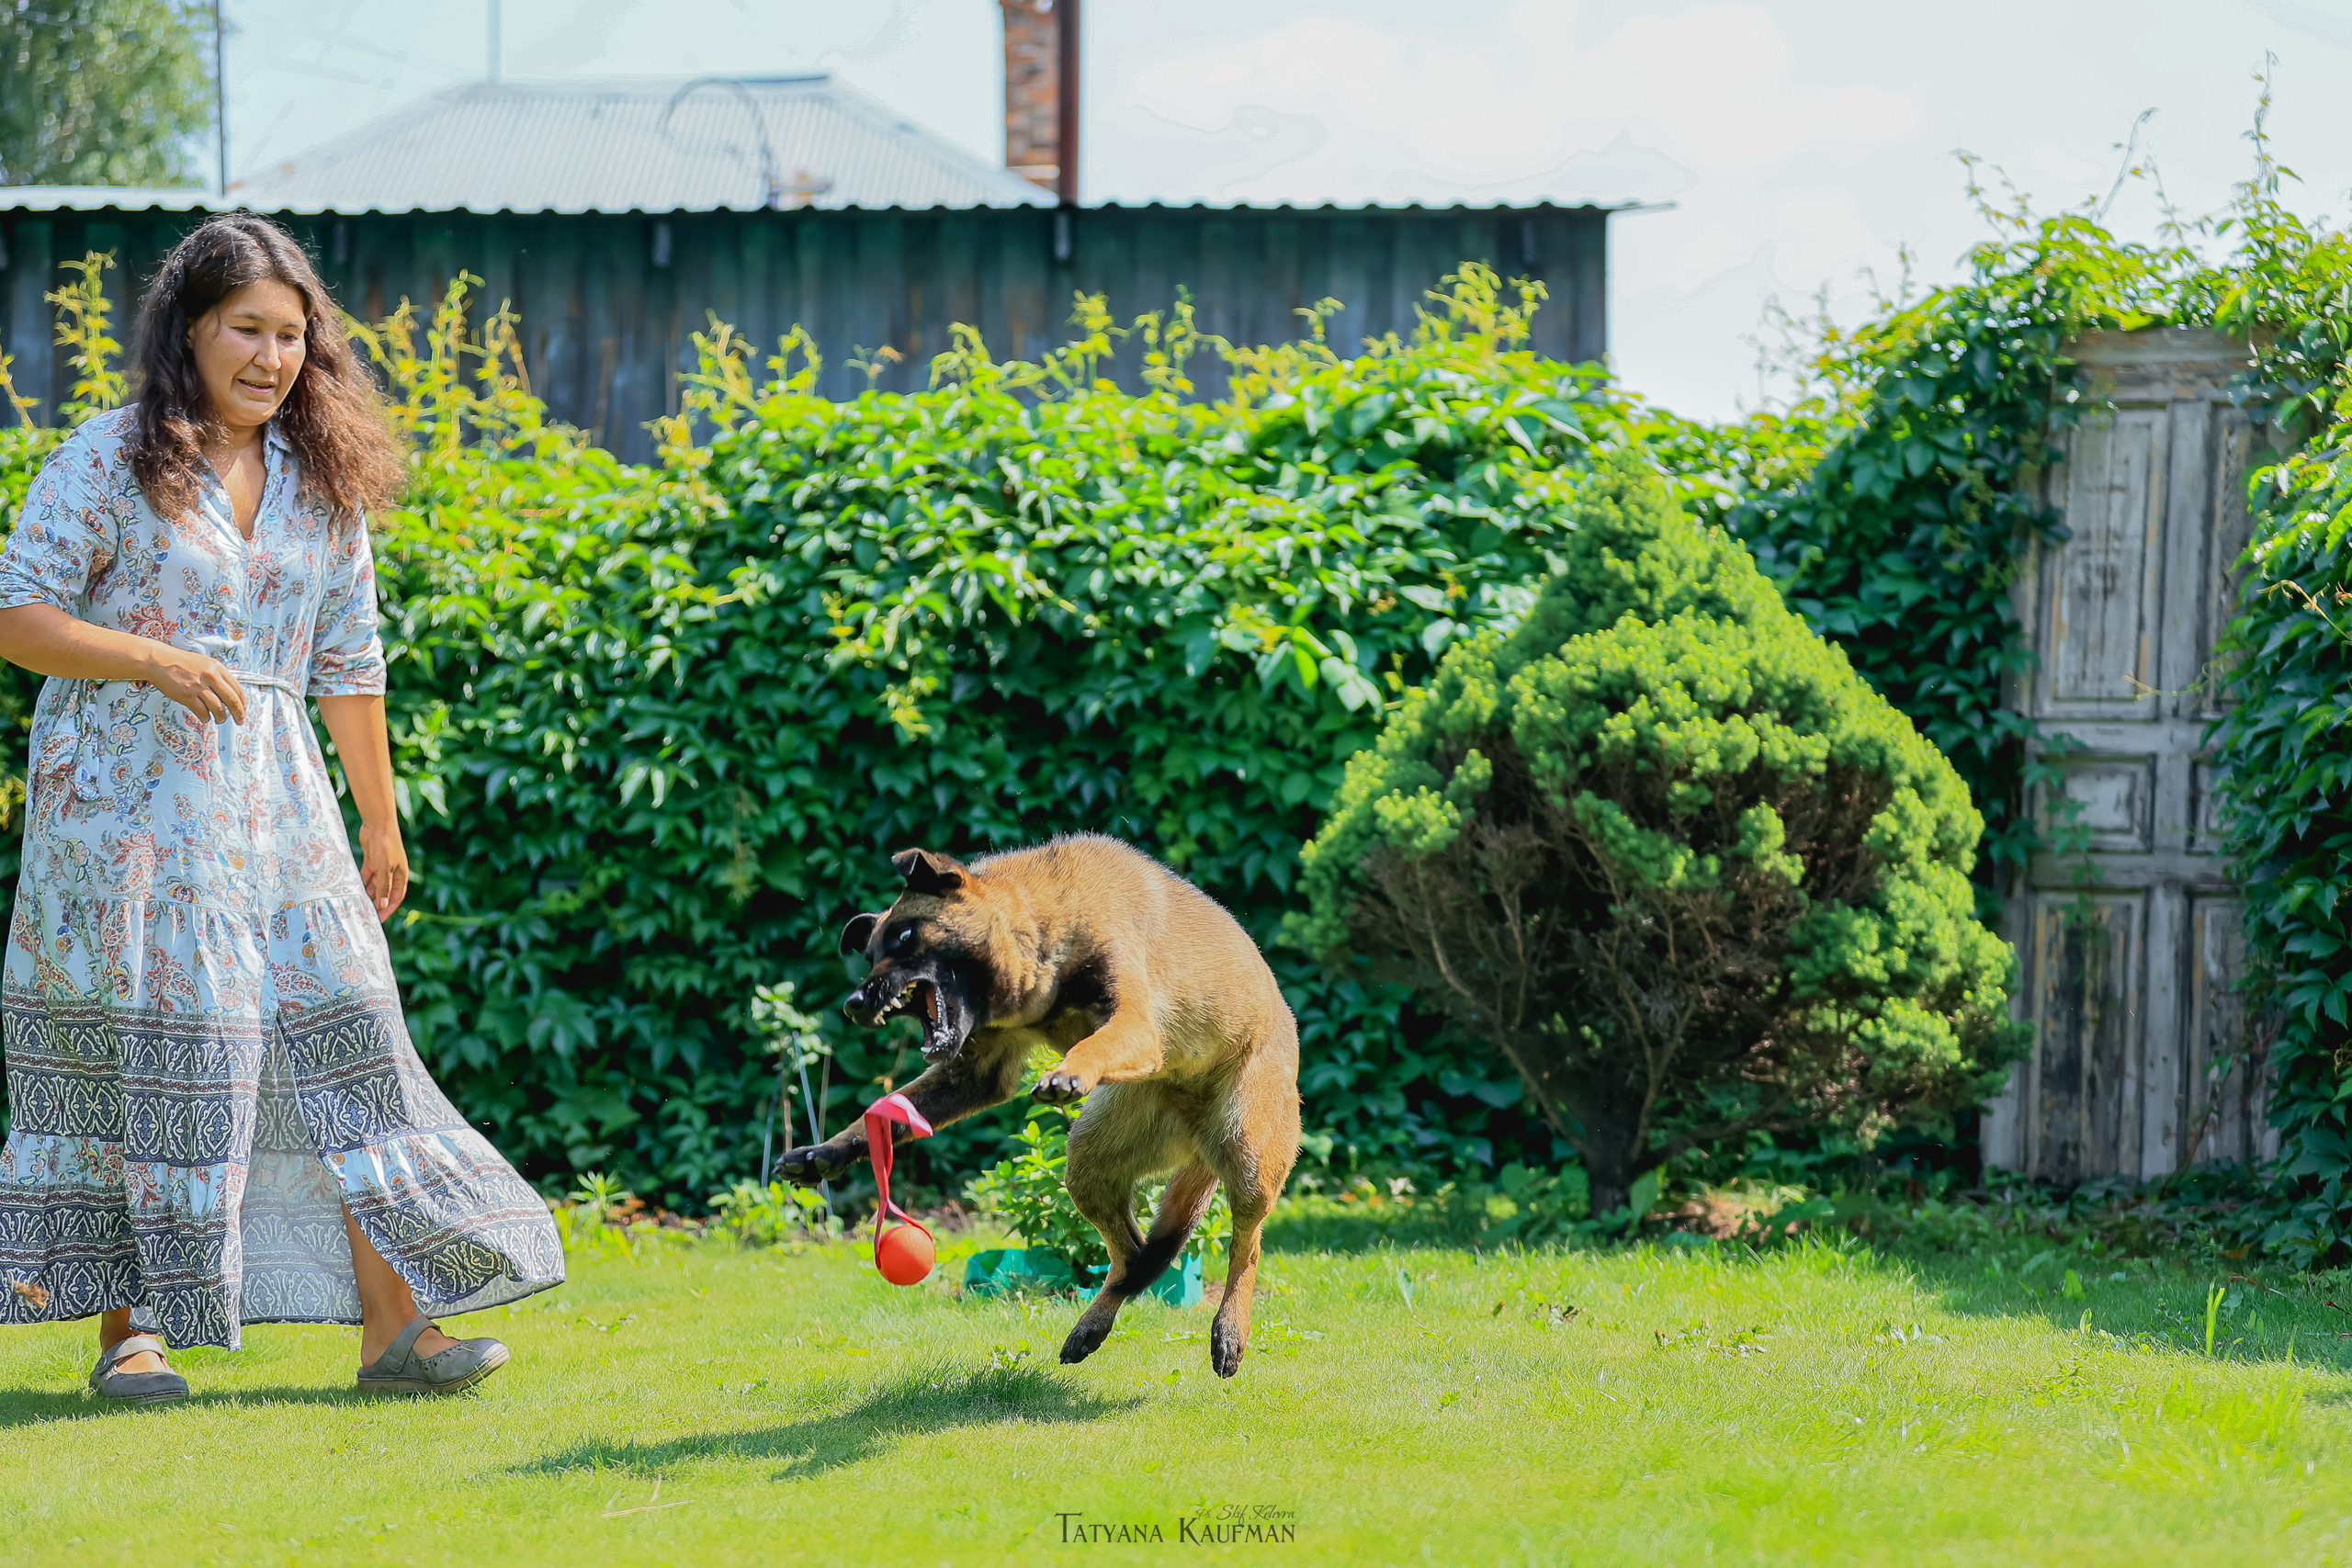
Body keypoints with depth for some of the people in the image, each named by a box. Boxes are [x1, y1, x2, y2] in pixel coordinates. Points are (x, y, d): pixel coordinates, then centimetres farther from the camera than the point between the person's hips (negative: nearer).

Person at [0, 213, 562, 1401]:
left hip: (270, 799, 5)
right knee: (143, 1048, -5)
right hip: (128, 791, -5)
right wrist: (155, 660, -21)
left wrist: (380, 820, 20)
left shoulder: (325, 480, 11)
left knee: (337, 1032, -2)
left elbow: (348, 663, 18)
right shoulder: (110, 461, -4)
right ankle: (129, 1326, 3)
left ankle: (393, 1325, -3)